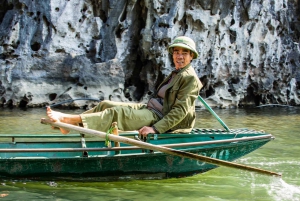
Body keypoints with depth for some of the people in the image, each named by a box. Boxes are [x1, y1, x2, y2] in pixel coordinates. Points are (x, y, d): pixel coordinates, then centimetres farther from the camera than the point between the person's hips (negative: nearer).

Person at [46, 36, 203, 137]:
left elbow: (180, 110, -19)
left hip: (158, 118, -10)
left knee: (117, 112, -25)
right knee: (106, 105, 4)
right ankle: (67, 124, -3)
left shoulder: (190, 78, -10)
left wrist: (156, 129, -25)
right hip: (149, 109, 10)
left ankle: (67, 119, -28)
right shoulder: (175, 74, 21)